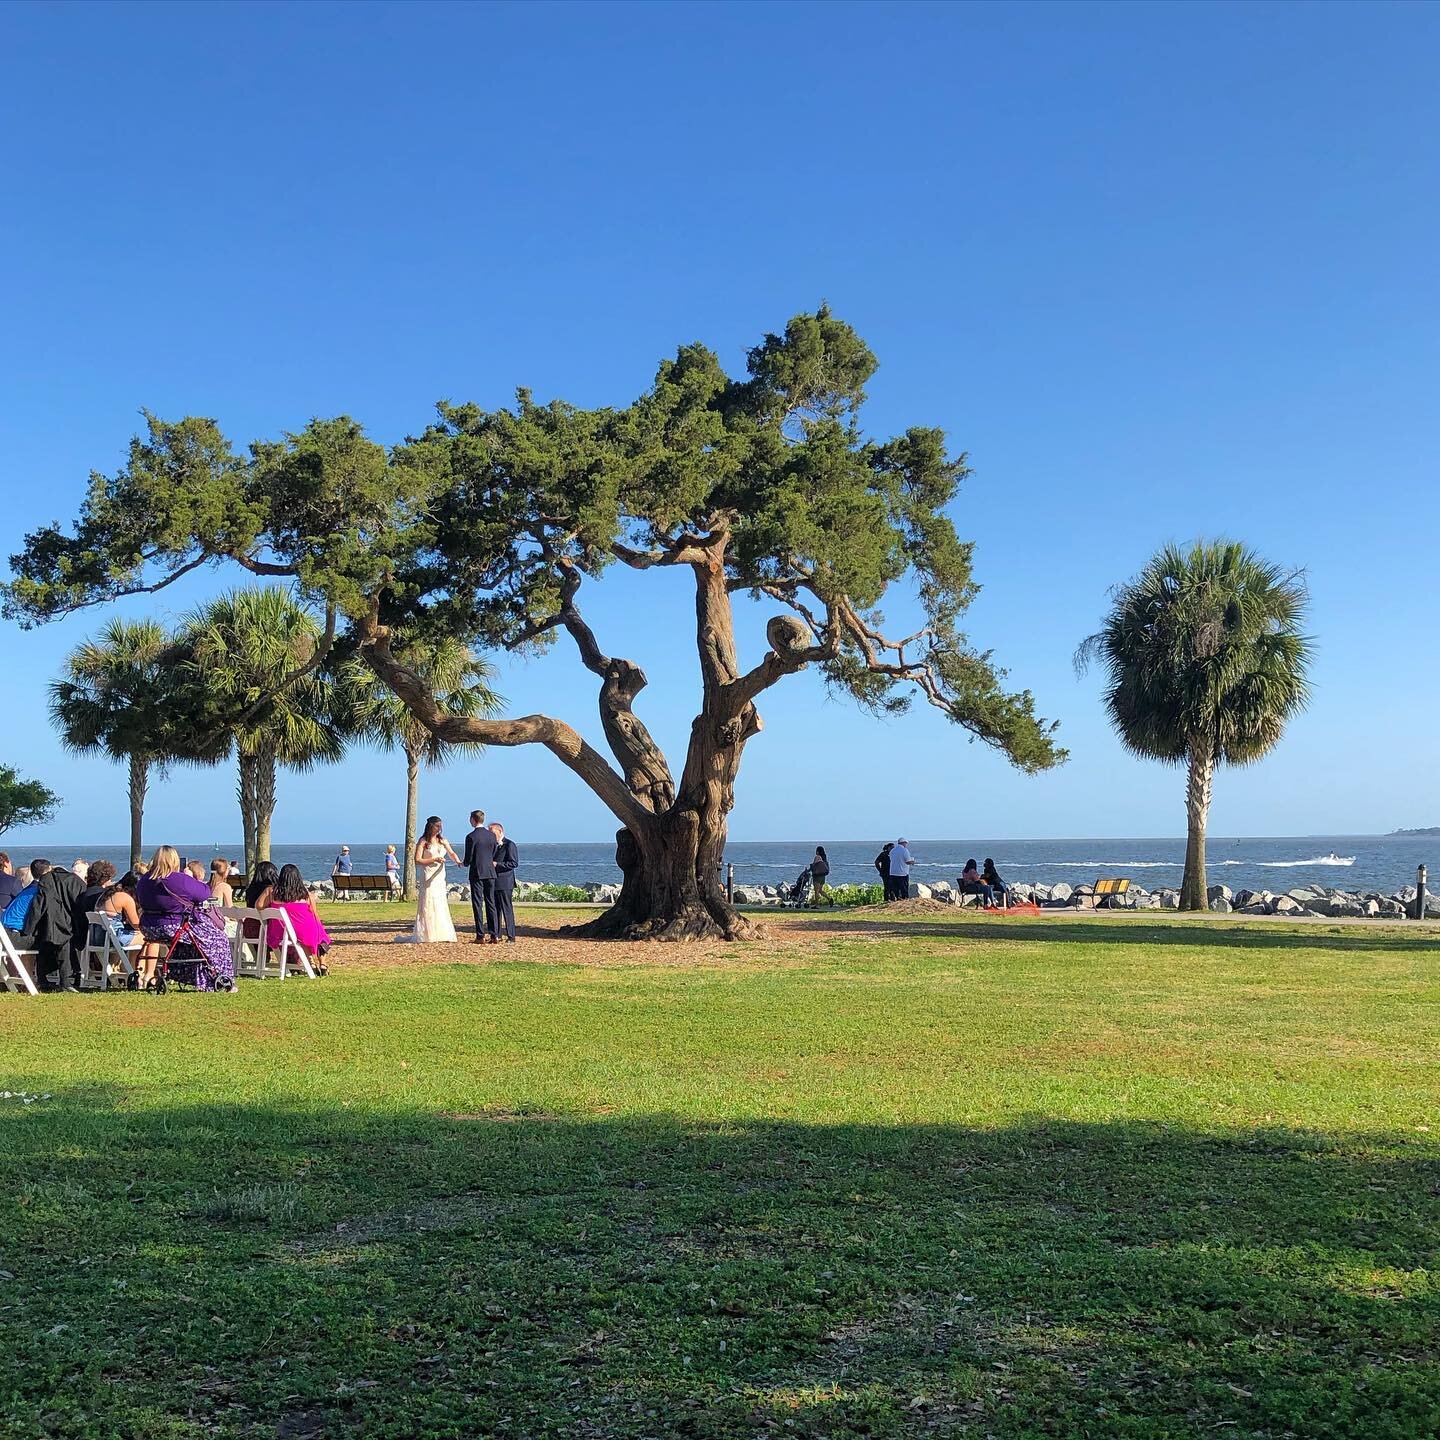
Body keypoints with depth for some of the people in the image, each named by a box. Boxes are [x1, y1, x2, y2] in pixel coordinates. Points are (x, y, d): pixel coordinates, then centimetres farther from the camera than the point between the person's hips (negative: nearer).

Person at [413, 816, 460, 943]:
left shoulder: (443, 841, 10)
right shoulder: (423, 841, -5)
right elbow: (417, 860, -10)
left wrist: (457, 860, -6)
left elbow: (451, 853, 15)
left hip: (439, 876, 6)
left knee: (440, 905, 5)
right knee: (427, 904, -7)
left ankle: (441, 934, 9)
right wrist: (434, 859, -18)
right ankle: (424, 937, -4)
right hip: (427, 877, -5)